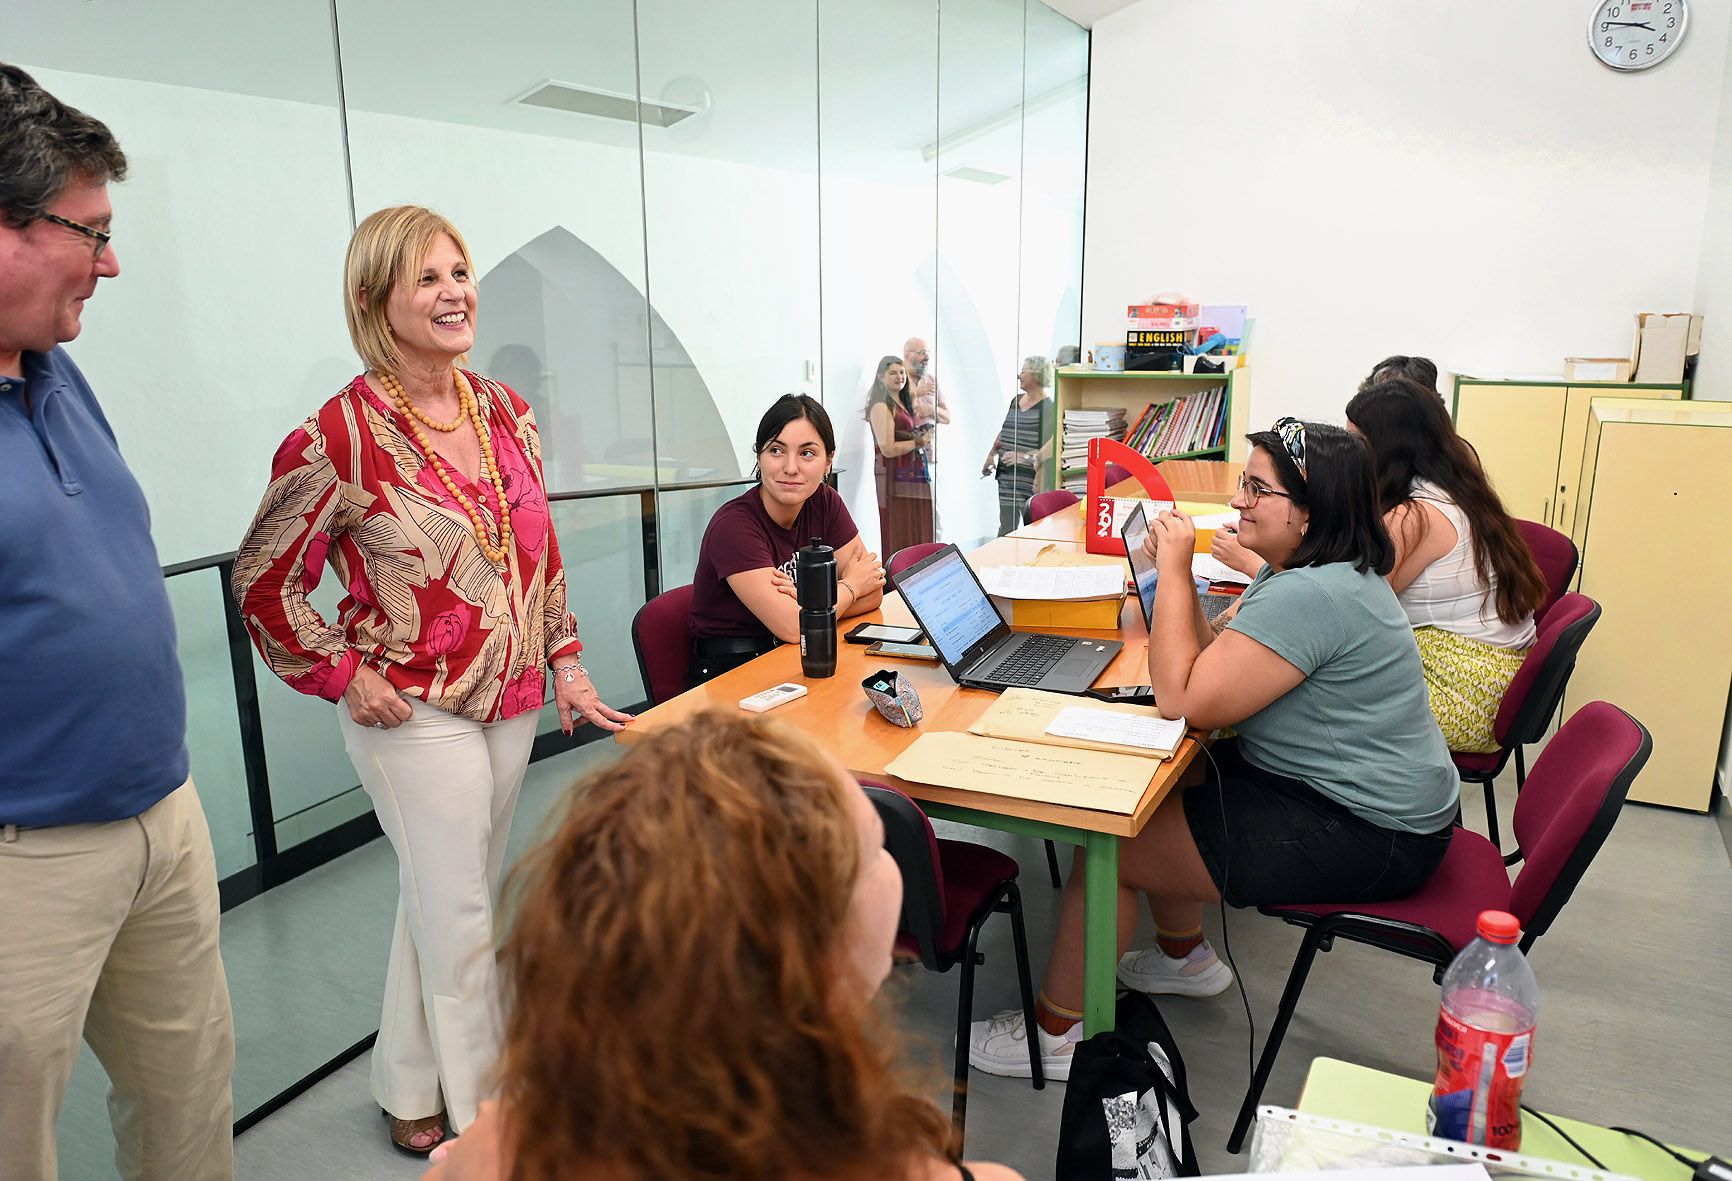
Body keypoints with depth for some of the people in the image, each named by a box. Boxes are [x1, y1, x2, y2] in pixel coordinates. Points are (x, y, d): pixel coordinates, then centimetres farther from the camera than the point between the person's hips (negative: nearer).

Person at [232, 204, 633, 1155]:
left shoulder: (503, 410, 3)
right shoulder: (340, 435, -16)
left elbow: (540, 547, 11)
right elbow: (264, 580, -9)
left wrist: (564, 661, 9)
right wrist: (345, 677, -11)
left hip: (511, 700, 6)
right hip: (417, 712, -6)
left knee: (447, 898, 19)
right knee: (460, 917, 5)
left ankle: (411, 1088, 40)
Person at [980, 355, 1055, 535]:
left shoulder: (1047, 407, -10)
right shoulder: (1016, 400, 14)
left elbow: (1052, 443, -21)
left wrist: (1027, 457, -28)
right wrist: (991, 455, 20)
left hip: (1031, 478, -7)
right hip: (1007, 476, 7)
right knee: (1006, 526, 10)